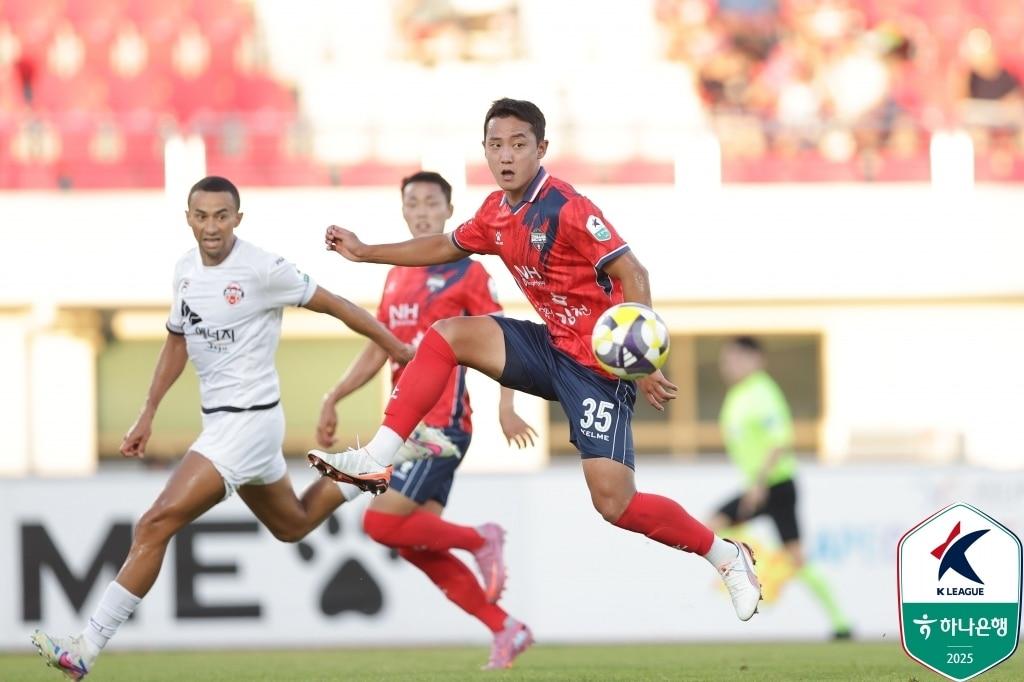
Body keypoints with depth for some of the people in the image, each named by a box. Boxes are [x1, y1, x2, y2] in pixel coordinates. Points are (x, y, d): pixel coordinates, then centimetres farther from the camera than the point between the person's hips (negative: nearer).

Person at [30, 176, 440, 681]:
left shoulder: (262, 270, -17)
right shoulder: (186, 270, 5)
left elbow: (332, 305, -7)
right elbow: (177, 340, 20)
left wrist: (397, 349, 1)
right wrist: (148, 415, 17)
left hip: (248, 422, -9)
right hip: (220, 419, 9)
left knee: (155, 527, -16)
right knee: (292, 525, 28)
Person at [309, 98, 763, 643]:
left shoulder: (567, 208, -20)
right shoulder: (496, 213, 4)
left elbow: (632, 273, -23)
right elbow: (446, 247, 24)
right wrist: (365, 252, 24)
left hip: (597, 363, -8)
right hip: (551, 346, 8)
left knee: (615, 505, -14)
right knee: (446, 335, -5)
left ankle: (727, 557, 6)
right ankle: (378, 459, -7)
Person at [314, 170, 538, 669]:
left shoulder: (466, 273, -4)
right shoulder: (397, 277, 17)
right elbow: (377, 349, 24)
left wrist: (505, 408, -20)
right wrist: (333, 399, 17)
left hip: (441, 425, -8)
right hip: (407, 424, 8)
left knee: (382, 523, -17)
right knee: (415, 545, 3)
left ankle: (480, 540, 3)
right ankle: (504, 629, 11)